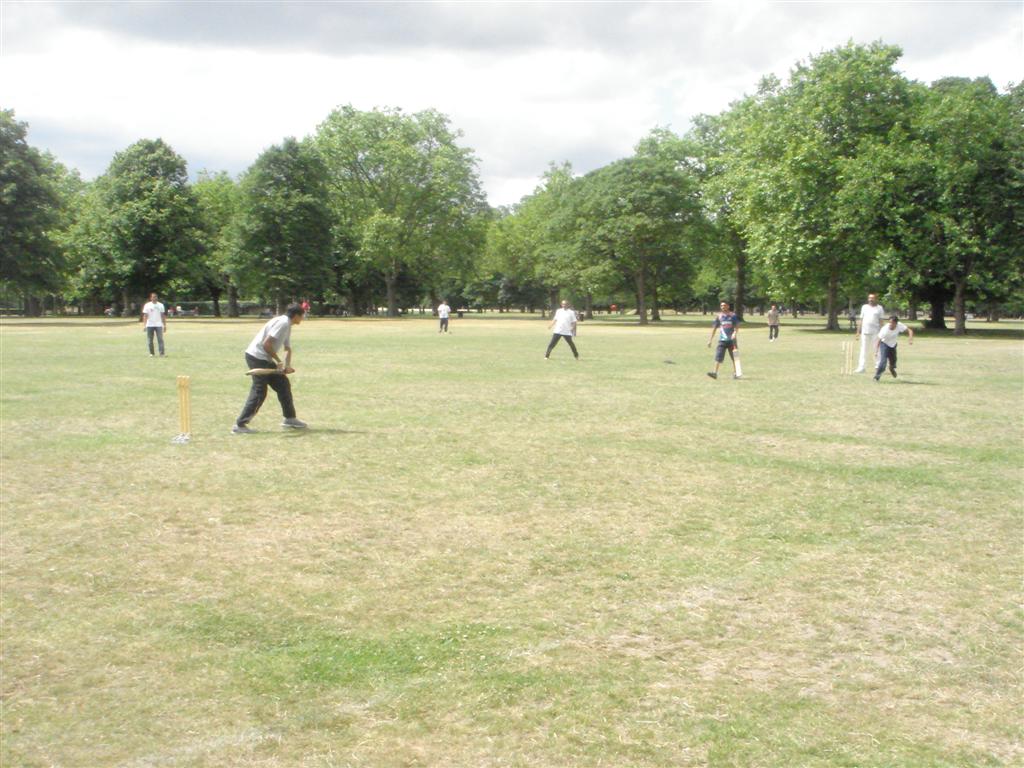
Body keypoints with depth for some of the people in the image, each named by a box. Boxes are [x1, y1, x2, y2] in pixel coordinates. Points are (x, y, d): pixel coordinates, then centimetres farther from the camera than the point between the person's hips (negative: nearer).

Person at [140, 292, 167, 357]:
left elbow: (163, 316, 10)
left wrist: (164, 325, 6)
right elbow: (145, 316, 0)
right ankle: (151, 353, 14)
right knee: (150, 340, 4)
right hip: (150, 325, 0)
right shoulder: (147, 305, 2)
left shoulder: (160, 305, 7)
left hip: (158, 325, 0)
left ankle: (161, 353, -11)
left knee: (160, 339, -8)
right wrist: (145, 325, -9)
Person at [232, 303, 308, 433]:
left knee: (283, 384, 14)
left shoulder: (287, 325, 17)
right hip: (257, 357, -10)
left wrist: (287, 365, 4)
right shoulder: (283, 323, -15)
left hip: (265, 359, 10)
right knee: (259, 392, -10)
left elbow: (288, 349, 21)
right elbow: (266, 344, -22)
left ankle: (289, 419, 23)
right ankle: (239, 425, -7)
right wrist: (279, 361, -13)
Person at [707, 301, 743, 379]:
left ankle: (735, 373, 18)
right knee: (718, 356, -11)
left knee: (735, 357, 7)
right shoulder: (718, 316, 6)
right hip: (722, 340, 0)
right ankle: (715, 372, -13)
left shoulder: (733, 315, 2)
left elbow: (737, 326, -1)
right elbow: (714, 328, 9)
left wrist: (735, 333, -22)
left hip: (732, 340, 0)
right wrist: (710, 340, 7)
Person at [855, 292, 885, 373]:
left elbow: (880, 321, 0)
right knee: (863, 350, 4)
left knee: (877, 349, 0)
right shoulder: (864, 307, 13)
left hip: (875, 332, -3)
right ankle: (861, 367, 4)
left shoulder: (879, 308, 3)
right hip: (865, 332, 3)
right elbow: (861, 319, 14)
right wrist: (858, 330, 8)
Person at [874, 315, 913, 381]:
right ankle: (877, 376, -7)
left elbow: (909, 330, -21)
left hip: (893, 345, 5)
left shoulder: (899, 326, -26)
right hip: (884, 344, -4)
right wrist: (876, 351, -45)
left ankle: (891, 368, 52)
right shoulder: (885, 329, -36)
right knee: (883, 361, -20)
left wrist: (910, 339, -39)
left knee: (893, 361, 17)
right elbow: (878, 340, -36)